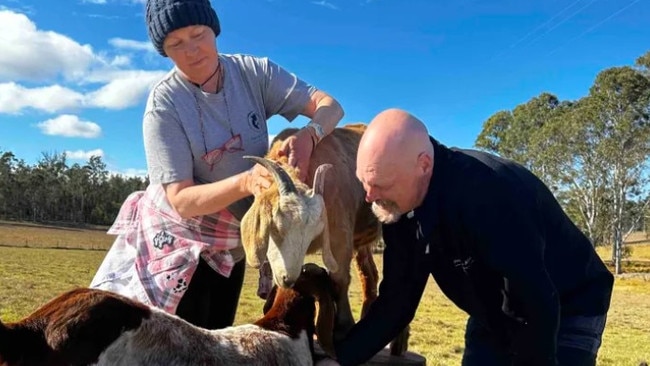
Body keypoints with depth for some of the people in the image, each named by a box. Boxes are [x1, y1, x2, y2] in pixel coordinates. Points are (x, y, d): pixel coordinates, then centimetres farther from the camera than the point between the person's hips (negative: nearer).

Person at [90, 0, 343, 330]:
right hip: (176, 240, -4)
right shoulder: (164, 104, -21)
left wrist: (308, 136, -36)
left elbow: (329, 106, -13)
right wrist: (245, 182, -42)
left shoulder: (254, 72, -11)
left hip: (230, 243, 4)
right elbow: (181, 199, -25)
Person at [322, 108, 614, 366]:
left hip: (568, 312, -6)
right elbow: (397, 300, -6)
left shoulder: (487, 192, -38)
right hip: (494, 314, 7)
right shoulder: (398, 210, -13)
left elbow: (537, 305, -33)